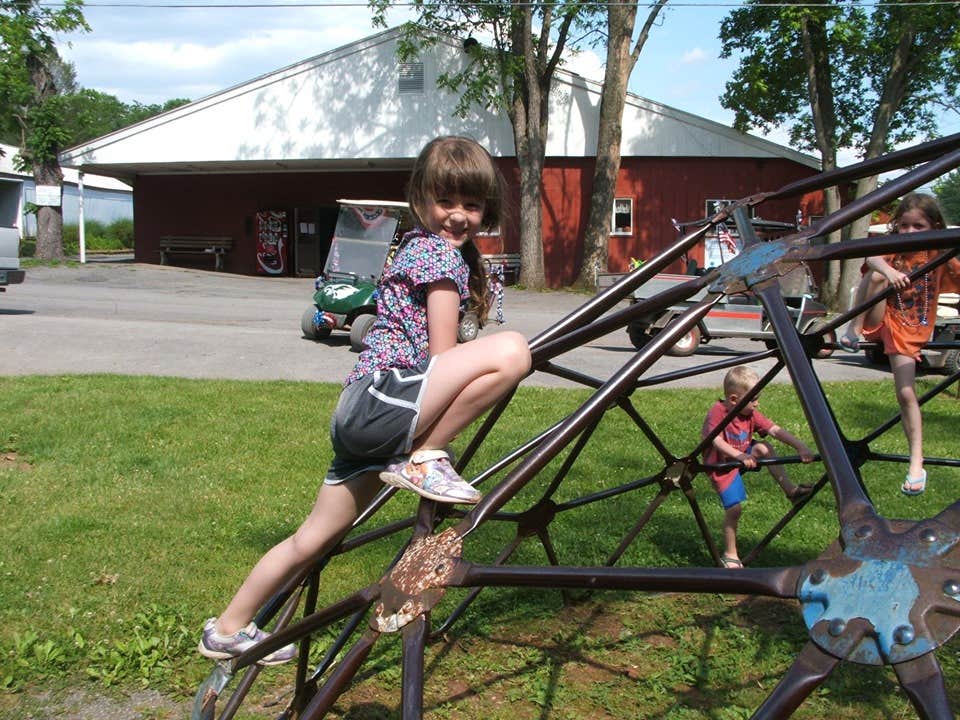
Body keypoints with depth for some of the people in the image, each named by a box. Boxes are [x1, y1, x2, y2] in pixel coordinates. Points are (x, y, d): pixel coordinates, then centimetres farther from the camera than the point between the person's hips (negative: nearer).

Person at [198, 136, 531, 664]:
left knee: (315, 540, 21)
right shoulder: (443, 253, -6)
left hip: (359, 413, 11)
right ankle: (423, 460, -12)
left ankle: (229, 630, 35)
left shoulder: (419, 245, 23)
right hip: (383, 404, -11)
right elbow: (441, 354, -10)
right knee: (511, 350, -24)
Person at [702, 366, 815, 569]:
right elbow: (716, 440, -32)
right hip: (721, 465, -5)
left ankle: (790, 490, -12)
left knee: (764, 447, -21)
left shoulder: (751, 414, -3)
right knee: (734, 507, -11)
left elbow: (775, 430, -11)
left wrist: (800, 446, -23)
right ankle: (730, 555, 6)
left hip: (743, 457, 5)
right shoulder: (718, 411, -21)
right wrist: (740, 456, -43)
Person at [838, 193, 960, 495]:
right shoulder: (892, 249, -6)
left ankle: (916, 463, 0)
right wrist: (888, 270, -51)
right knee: (877, 274, -28)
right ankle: (854, 330, -19)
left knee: (906, 393, -10)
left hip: (910, 332, 0)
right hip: (880, 322, 0)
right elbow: (872, 258, -30)